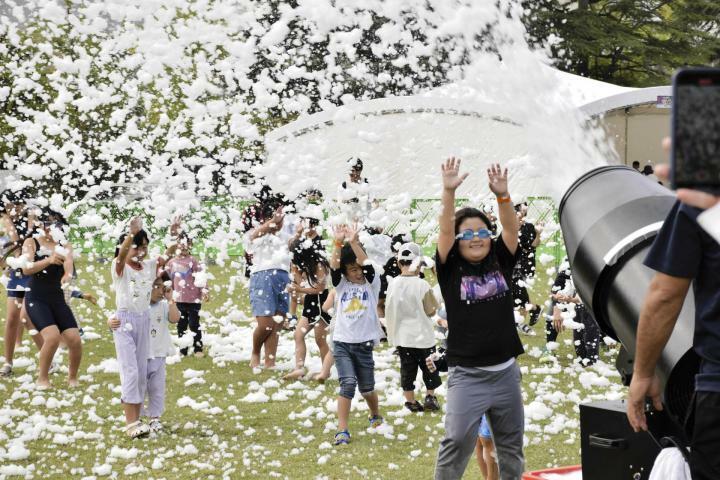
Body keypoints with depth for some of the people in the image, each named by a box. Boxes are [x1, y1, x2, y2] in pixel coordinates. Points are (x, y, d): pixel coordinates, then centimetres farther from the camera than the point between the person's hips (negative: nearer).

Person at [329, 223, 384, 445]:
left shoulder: (371, 284, 2)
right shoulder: (341, 284, 7)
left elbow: (366, 264, -15)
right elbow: (333, 267, -11)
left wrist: (354, 242, -28)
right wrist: (338, 243, -26)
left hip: (363, 343, 0)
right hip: (341, 342, 0)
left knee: (366, 387, 13)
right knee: (348, 384, -15)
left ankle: (375, 416, 42)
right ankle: (342, 430, -15)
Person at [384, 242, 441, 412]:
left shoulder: (393, 284, -7)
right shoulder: (422, 285, -18)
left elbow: (389, 309, 3)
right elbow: (431, 310, -10)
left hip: (402, 336, 3)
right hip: (423, 334, -3)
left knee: (407, 369, 12)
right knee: (429, 366, 14)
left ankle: (410, 401, 17)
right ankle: (430, 397, 15)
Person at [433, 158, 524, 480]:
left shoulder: (501, 262, 6)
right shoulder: (451, 270, -1)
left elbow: (511, 228, -7)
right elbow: (444, 231, -14)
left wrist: (502, 195, -24)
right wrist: (449, 192, -27)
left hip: (505, 371, 4)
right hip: (467, 374, -3)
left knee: (511, 444, 13)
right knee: (457, 442, -13)